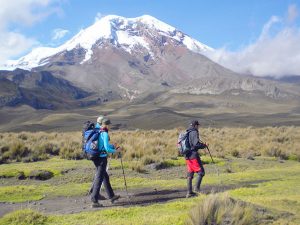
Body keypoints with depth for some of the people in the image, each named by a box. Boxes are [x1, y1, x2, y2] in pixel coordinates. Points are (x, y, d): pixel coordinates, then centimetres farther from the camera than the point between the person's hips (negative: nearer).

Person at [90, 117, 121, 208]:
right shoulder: (105, 134, -15)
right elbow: (107, 149, -20)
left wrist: (114, 147, 15)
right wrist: (116, 151, -4)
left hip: (95, 158, 9)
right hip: (102, 158, -9)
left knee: (105, 177, 19)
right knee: (99, 179, -4)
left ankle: (111, 196, 31)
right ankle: (94, 201, -3)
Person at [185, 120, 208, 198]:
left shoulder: (186, 133, 15)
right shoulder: (194, 133, -11)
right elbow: (196, 144, -22)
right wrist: (204, 145, -5)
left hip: (187, 156, 9)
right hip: (193, 155, -9)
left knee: (190, 174, 10)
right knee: (201, 172, 0)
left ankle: (189, 192, 12)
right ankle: (197, 188, -5)